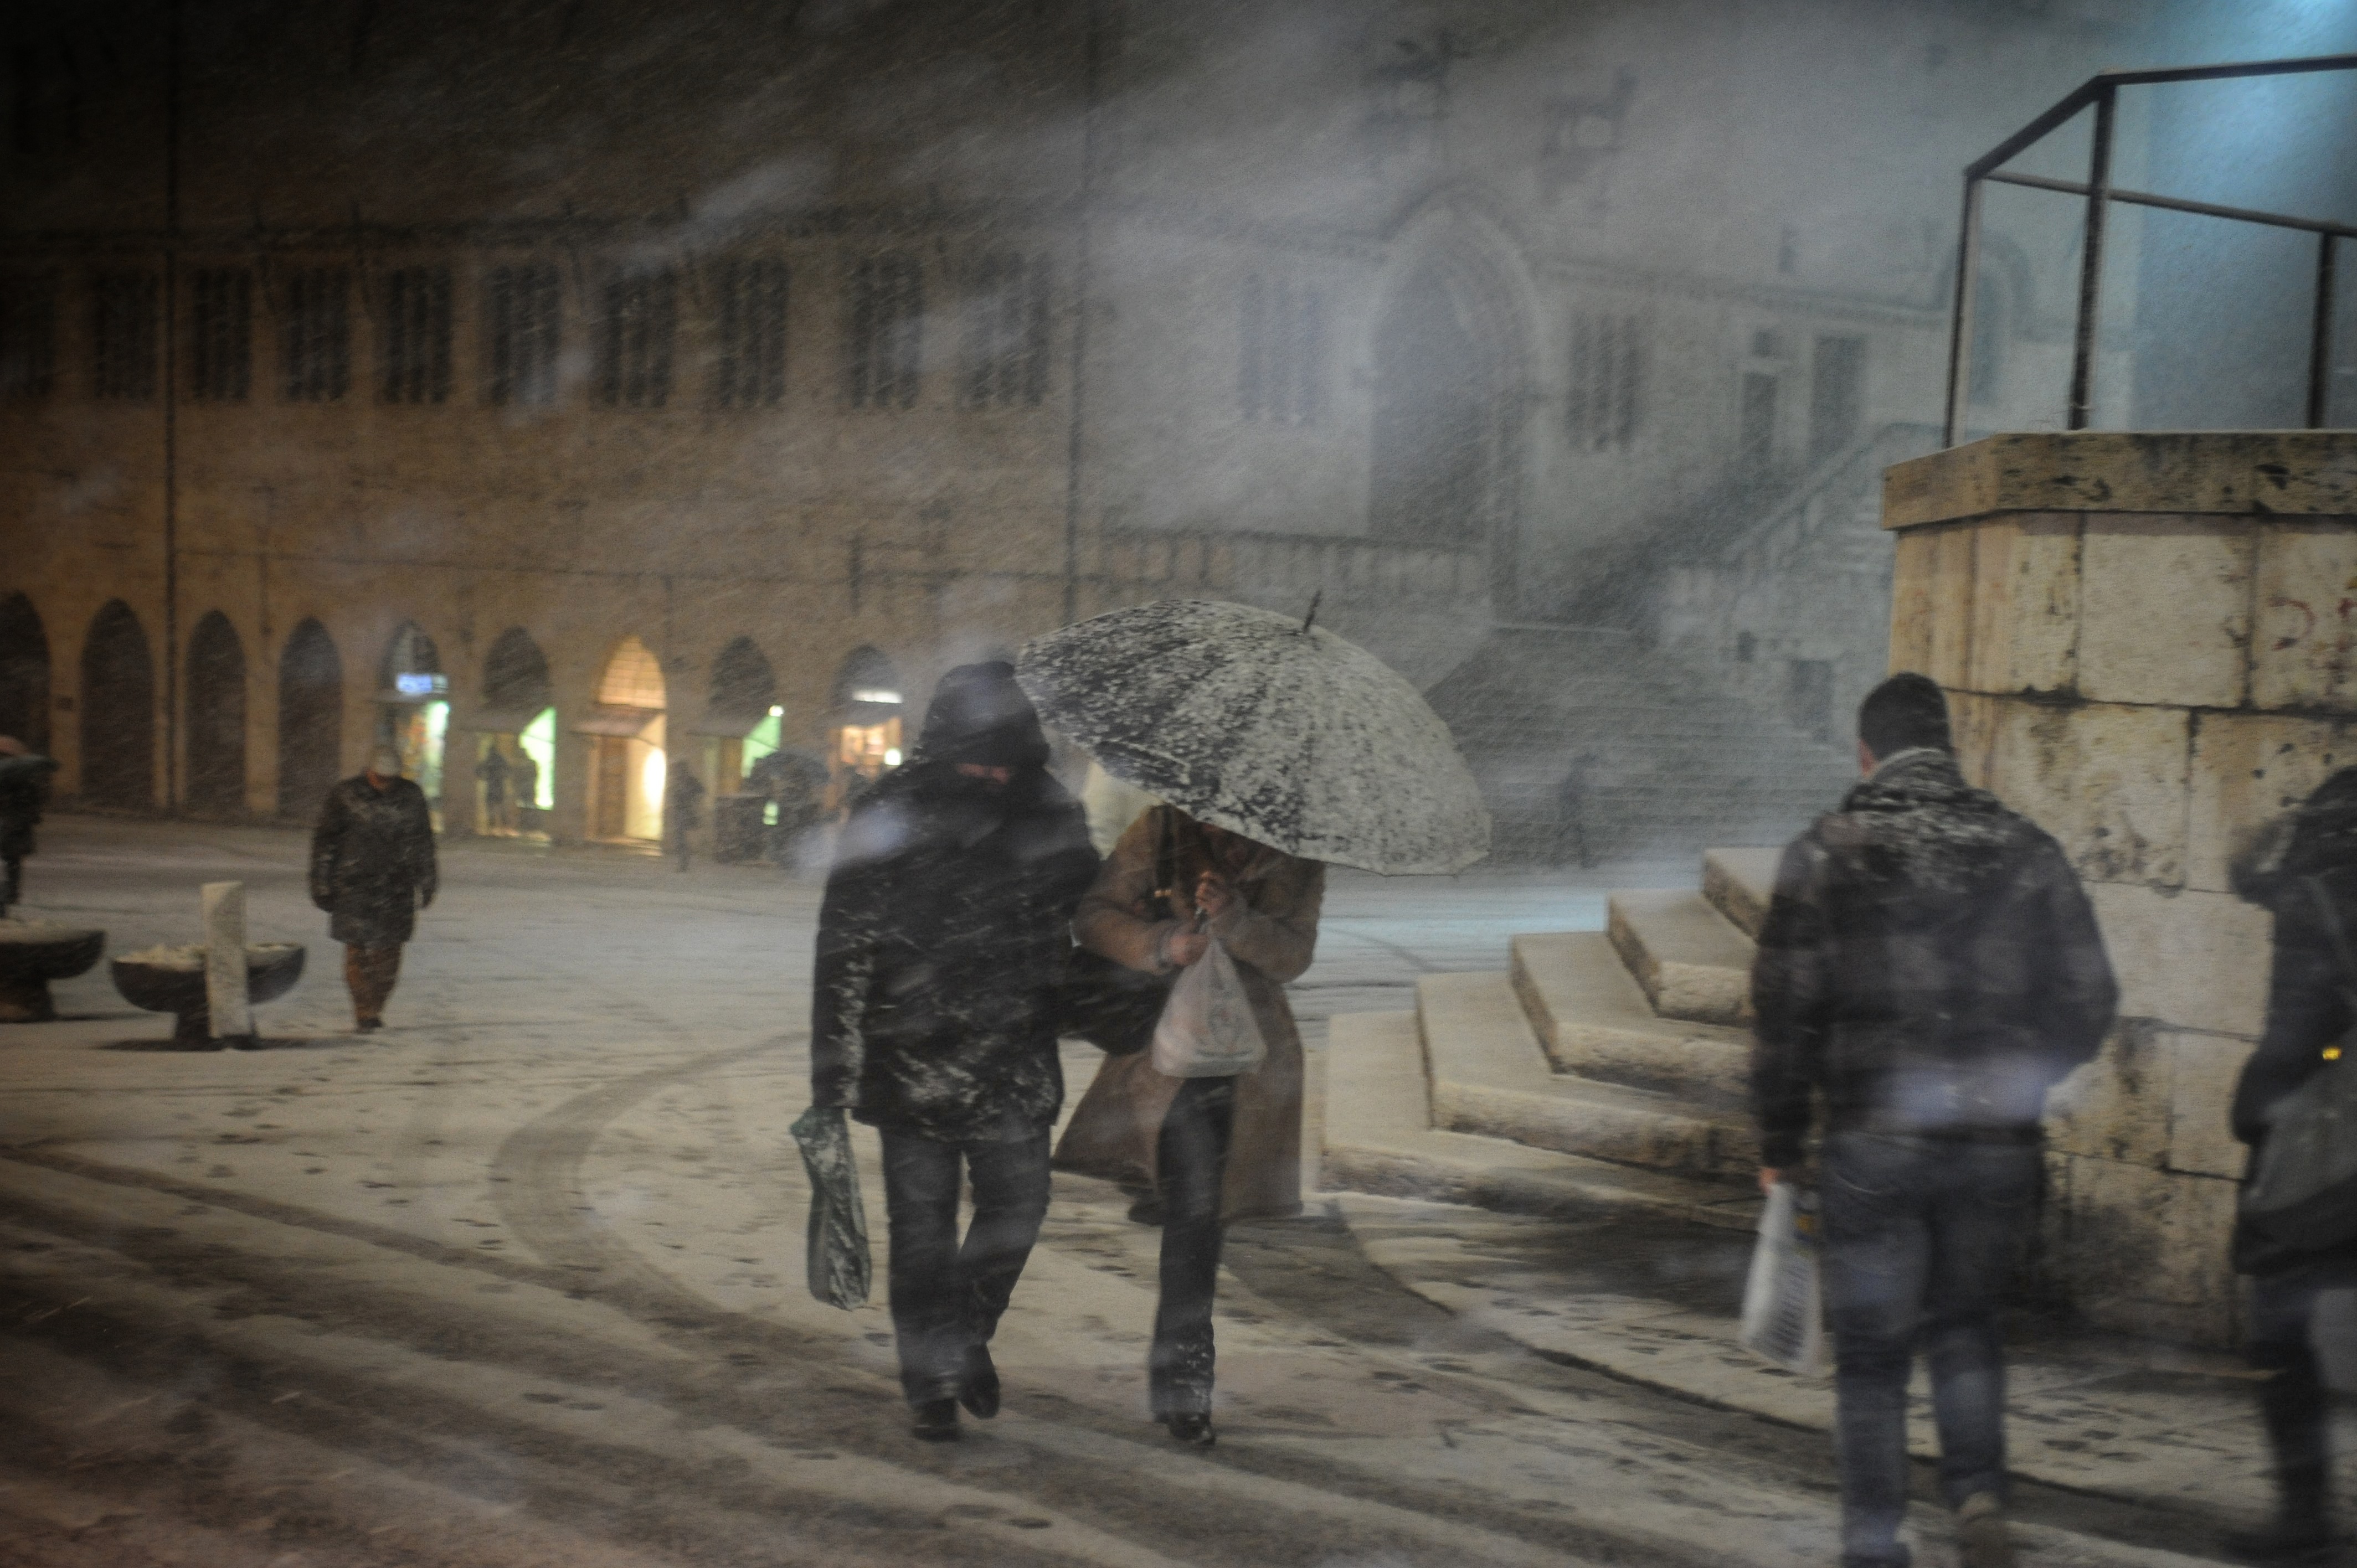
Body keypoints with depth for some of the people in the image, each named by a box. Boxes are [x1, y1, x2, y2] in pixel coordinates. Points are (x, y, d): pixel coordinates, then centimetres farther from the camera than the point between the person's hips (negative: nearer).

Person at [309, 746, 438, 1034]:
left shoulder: (411, 797, 5)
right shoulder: (344, 796, -2)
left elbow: (423, 844, 15)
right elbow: (324, 842, 4)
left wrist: (427, 883, 17)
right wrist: (321, 884, 3)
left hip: (397, 888, 2)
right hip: (353, 888, -2)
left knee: (388, 953, 1)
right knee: (357, 951, -6)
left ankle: (374, 1010, 15)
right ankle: (364, 1013, 1)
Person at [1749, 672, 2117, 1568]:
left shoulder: (1825, 854, -4)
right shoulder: (2024, 851, 2)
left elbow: (1785, 1007, -6)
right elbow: (2089, 998, 3)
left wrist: (1778, 1142, 3)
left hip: (1873, 1142, -2)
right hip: (2001, 1146, 2)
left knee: (1871, 1352, 11)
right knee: (1965, 1319, 23)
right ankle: (1978, 1494, 7)